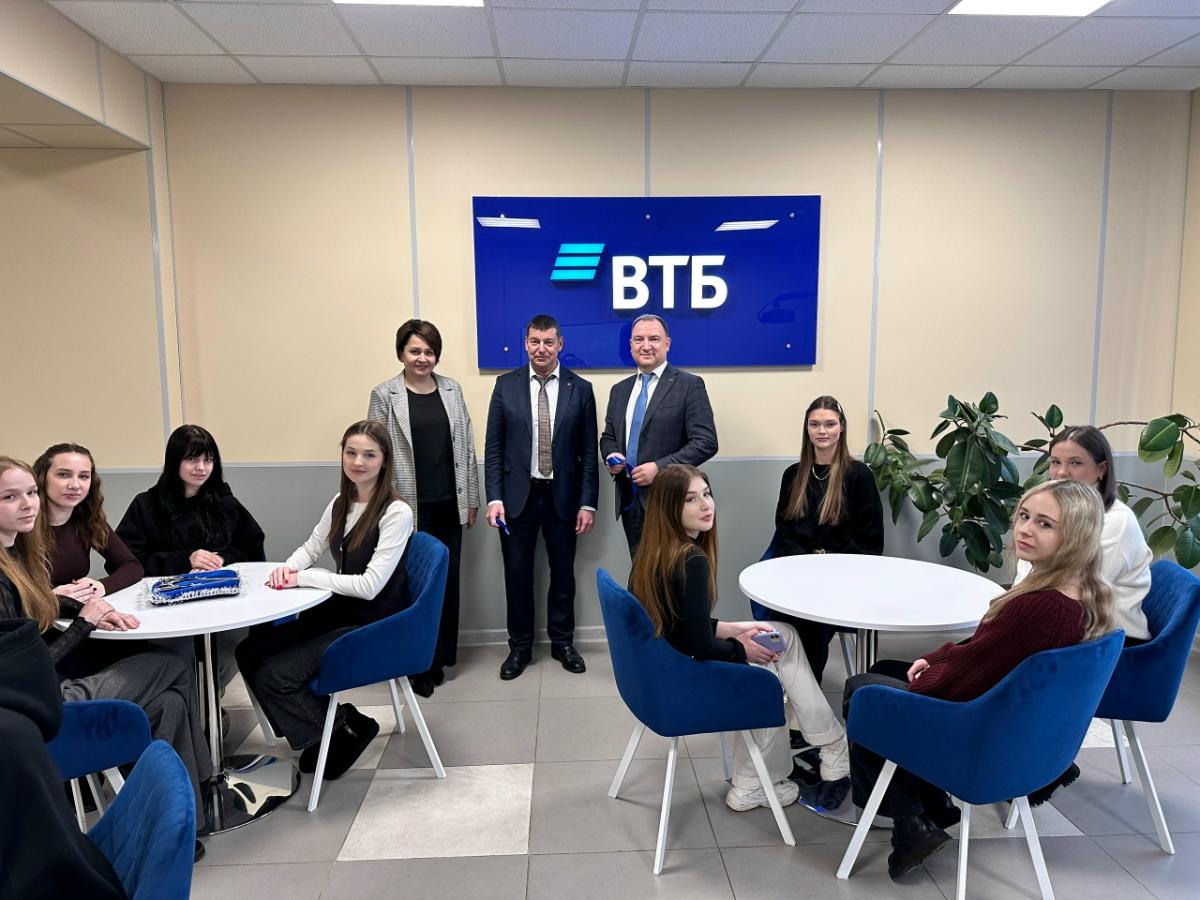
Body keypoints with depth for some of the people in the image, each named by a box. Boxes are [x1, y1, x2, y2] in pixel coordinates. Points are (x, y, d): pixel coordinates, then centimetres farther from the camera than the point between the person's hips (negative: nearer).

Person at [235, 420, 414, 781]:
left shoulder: (397, 513, -19)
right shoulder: (340, 503, 4)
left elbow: (369, 585, -23)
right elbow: (311, 547, 16)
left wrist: (305, 578, -20)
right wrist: (288, 568, -6)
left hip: (373, 627, -8)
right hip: (338, 611, 8)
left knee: (276, 674, -15)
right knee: (251, 652, -1)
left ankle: (344, 729, 8)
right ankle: (322, 723, 12)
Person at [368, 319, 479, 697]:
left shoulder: (452, 389, 7)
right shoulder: (384, 395, -2)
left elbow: (467, 446, 9)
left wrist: (471, 498, 7)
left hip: (449, 505, 3)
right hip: (410, 508, -3)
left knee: (448, 581, 10)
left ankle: (442, 657, 25)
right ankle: (421, 665, 17)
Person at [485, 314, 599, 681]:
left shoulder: (580, 389, -1)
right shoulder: (506, 385, 0)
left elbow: (588, 452, 0)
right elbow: (494, 448, 0)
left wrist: (588, 503, -4)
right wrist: (494, 498, -8)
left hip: (562, 496, 0)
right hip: (518, 495, 0)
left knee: (562, 573, 12)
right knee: (517, 574, 8)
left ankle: (562, 642, 30)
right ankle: (520, 646, 25)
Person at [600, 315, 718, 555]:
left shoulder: (689, 385, -5)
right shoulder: (619, 390, 14)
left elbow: (706, 442, -11)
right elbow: (608, 436, 20)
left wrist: (660, 468, -19)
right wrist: (611, 456, -3)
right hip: (629, 500, 5)